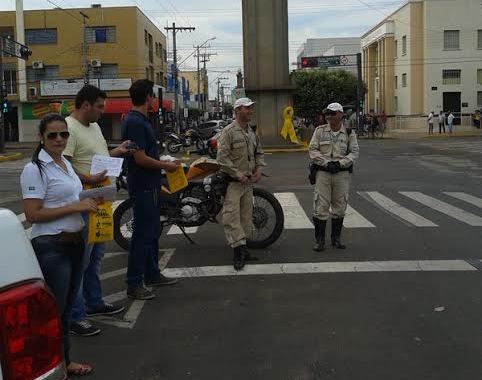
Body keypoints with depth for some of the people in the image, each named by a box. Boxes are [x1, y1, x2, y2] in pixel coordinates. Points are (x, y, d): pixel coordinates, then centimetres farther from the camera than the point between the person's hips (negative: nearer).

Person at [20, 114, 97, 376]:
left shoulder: (66, 164, 11)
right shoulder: (34, 169, -14)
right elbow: (32, 215, -20)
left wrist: (88, 203, 6)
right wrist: (75, 207, -22)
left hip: (74, 242, 8)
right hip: (51, 247, -8)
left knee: (67, 308, 17)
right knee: (53, 311, -1)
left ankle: (64, 361, 31)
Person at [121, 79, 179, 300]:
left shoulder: (139, 120, 14)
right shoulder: (135, 122, -18)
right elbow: (141, 159, -22)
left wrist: (162, 162, 17)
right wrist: (166, 166, -11)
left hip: (149, 185, 11)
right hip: (144, 187, -11)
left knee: (152, 232, 18)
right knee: (143, 234, -6)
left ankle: (152, 274, 30)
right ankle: (134, 284, 0)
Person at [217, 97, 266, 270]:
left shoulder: (251, 132, 14)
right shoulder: (229, 131, -11)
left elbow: (259, 153, 24)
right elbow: (222, 157, -17)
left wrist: (258, 170, 6)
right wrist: (238, 175, -18)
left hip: (248, 181, 8)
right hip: (232, 182, -8)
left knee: (246, 215, 12)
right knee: (232, 216, -12)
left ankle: (241, 248, 21)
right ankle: (238, 251, -13)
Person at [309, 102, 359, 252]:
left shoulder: (349, 133, 4)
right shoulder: (320, 131, 3)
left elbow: (354, 152, 1)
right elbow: (313, 150, -1)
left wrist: (340, 163, -13)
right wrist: (326, 162, -13)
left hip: (342, 173, 1)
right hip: (323, 172, -1)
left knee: (339, 207, 8)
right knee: (320, 207, -4)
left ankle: (336, 238, 21)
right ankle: (319, 240, 4)